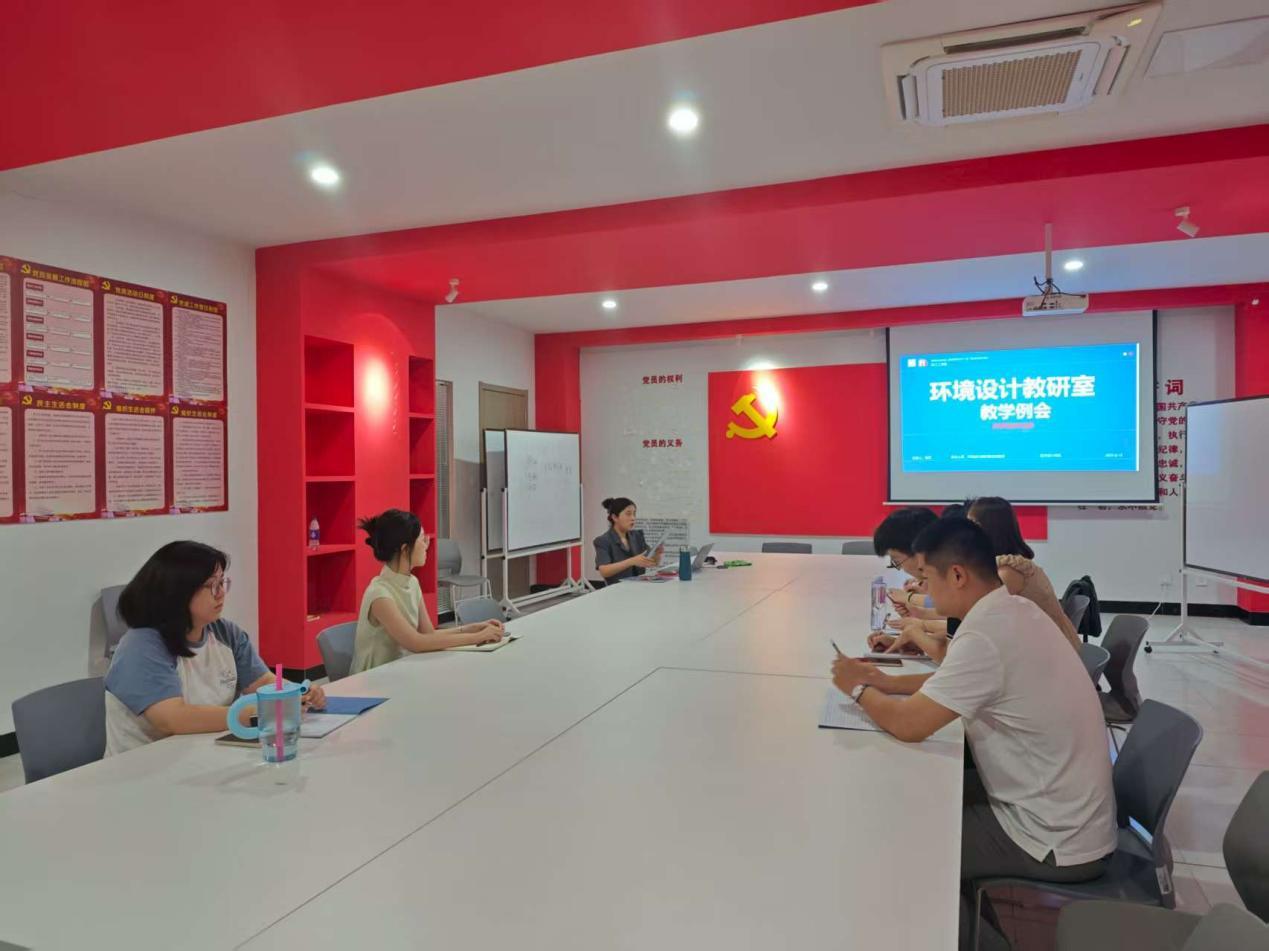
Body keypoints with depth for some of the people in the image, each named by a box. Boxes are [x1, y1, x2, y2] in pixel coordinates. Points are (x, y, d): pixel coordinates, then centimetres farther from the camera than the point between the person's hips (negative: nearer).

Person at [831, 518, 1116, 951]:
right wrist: (887, 682, 5)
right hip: (1070, 813, 8)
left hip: (1056, 841, -8)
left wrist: (858, 689, -8)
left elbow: (909, 724, -27)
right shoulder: (1015, 611, 0)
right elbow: (958, 680, 15)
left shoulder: (986, 634, -29)